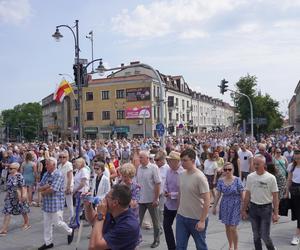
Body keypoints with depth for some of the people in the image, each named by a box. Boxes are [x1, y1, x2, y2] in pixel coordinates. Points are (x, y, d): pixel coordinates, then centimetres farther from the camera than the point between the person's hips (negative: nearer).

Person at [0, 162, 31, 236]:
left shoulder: (19, 176, -20)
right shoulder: (10, 176, 2)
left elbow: (23, 187, -19)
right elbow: (9, 186, 12)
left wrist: (23, 196, -19)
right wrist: (7, 195, 15)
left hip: (18, 197, -7)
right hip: (10, 197, 7)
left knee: (23, 211, 12)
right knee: (7, 212, 4)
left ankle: (27, 224, 33)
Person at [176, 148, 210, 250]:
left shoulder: (200, 177, -19)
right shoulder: (181, 175, 1)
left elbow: (207, 200, -19)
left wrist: (202, 221, -19)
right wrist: (178, 211, 13)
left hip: (197, 219, -5)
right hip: (181, 217, 6)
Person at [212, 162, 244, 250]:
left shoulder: (237, 180, -12)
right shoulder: (221, 181, -3)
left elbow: (242, 194, -9)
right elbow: (218, 194, 3)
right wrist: (214, 206, 5)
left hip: (235, 205, -3)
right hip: (225, 205, 3)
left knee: (232, 228, -4)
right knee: (227, 227, 13)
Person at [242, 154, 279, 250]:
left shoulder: (271, 178, -9)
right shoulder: (250, 177, 0)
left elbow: (275, 196, -6)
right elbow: (247, 195, 7)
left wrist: (275, 213, -9)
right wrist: (244, 210, 8)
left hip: (266, 208, -3)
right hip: (253, 207, 3)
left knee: (265, 236, 0)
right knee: (256, 235, 14)